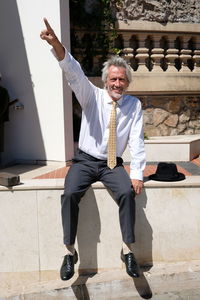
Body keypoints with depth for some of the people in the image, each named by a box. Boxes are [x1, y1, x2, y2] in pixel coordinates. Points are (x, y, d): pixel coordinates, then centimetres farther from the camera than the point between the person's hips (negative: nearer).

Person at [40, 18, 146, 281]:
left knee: (128, 193, -27)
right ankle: (70, 252, -11)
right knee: (70, 194, -25)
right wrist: (56, 45, -39)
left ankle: (128, 250, -12)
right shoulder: (92, 96, -5)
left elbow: (136, 141, -4)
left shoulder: (134, 105, -2)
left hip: (113, 164, 0)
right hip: (85, 161, 0)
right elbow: (74, 73, -22)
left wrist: (137, 174, -11)